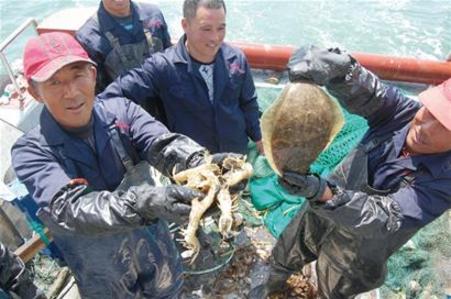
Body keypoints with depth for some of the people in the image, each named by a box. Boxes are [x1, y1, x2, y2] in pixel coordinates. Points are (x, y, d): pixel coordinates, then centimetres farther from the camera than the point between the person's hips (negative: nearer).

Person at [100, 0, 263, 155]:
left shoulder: (236, 59, -9)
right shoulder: (163, 66, -21)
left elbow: (248, 104, 3)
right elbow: (120, 90, -23)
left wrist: (259, 139, 11)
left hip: (237, 154, 3)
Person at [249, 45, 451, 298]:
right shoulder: (406, 112, -21)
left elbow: (384, 219, -37)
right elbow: (362, 90, -35)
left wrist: (324, 194, -52)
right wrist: (336, 65, -58)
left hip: (356, 254, -3)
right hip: (320, 215, 4)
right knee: (283, 258, 26)